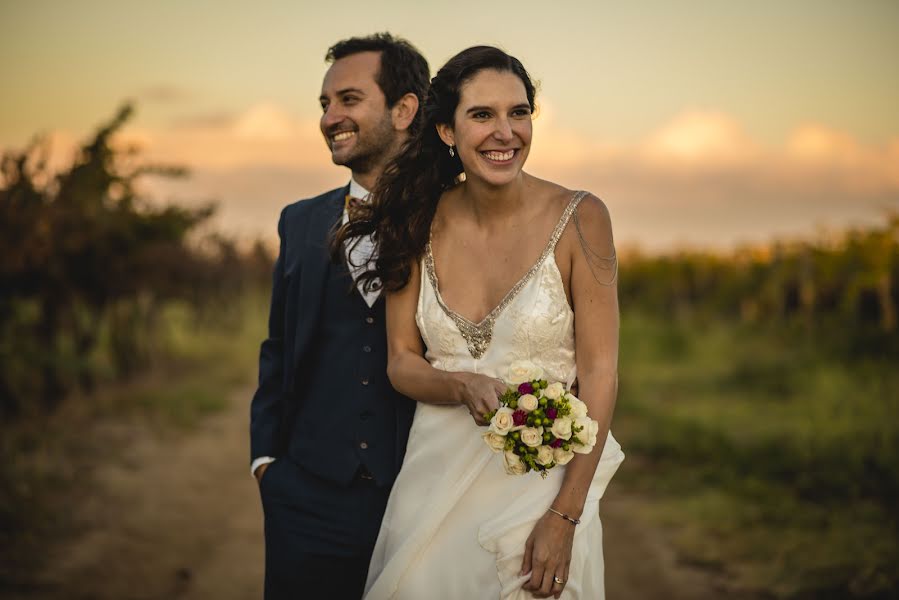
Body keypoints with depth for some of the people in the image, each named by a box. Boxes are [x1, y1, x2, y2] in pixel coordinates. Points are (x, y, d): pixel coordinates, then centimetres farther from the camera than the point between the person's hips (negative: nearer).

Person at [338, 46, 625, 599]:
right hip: (435, 480, 3)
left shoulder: (578, 218, -11)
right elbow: (401, 361, 5)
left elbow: (600, 373, -11)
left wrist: (565, 517, -16)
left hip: (539, 485, -3)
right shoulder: (421, 224, -1)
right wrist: (466, 387, -18)